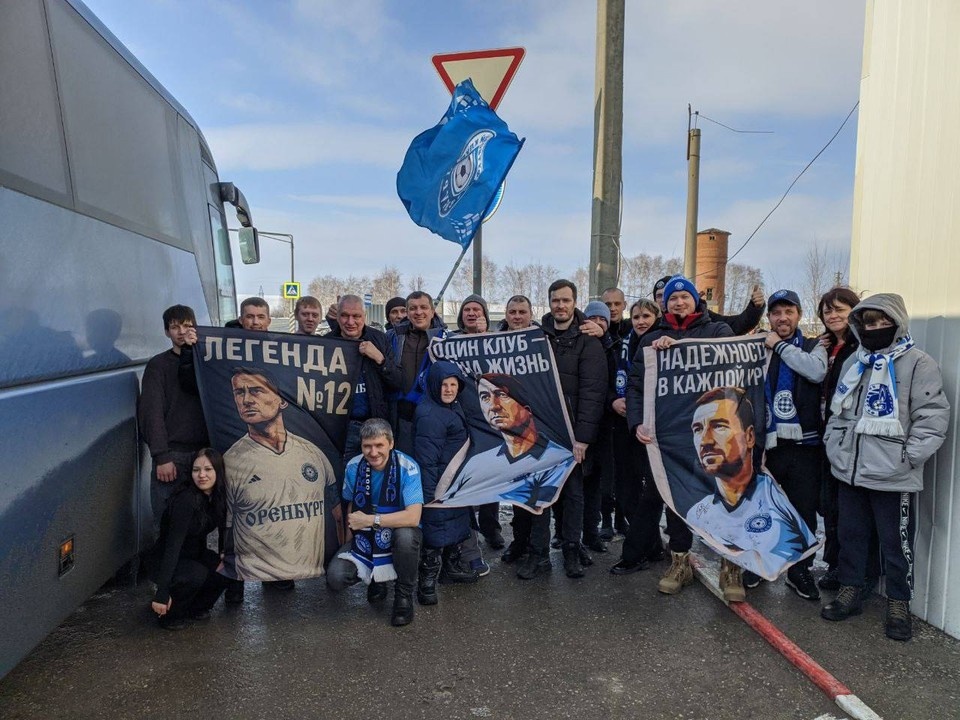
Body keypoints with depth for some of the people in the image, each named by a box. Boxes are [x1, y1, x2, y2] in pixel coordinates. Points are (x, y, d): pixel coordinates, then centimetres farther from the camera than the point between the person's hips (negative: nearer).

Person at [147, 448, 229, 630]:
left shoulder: (218, 497, -6)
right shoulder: (186, 500, -27)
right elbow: (173, 544, -31)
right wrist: (161, 593, -33)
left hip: (195, 556, 7)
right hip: (164, 561, -7)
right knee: (197, 574, -34)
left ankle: (192, 608, 8)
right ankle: (167, 613, -6)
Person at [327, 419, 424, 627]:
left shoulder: (407, 467, -22)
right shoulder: (354, 467, -8)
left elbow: (413, 517, -32)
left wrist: (369, 520, -28)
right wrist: (352, 523, -7)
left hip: (399, 533, -3)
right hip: (365, 538, 3)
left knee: (406, 535, -39)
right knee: (335, 578, -20)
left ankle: (404, 596, -10)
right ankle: (376, 578, 15)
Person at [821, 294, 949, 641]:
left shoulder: (918, 363, -6)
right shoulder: (853, 363, 14)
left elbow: (933, 417, -12)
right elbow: (837, 412, 20)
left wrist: (907, 458, -16)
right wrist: (834, 446, 9)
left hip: (892, 478, -6)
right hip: (850, 472, 6)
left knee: (896, 542, 6)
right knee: (851, 535, 15)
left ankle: (899, 604, 22)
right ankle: (850, 591, 29)